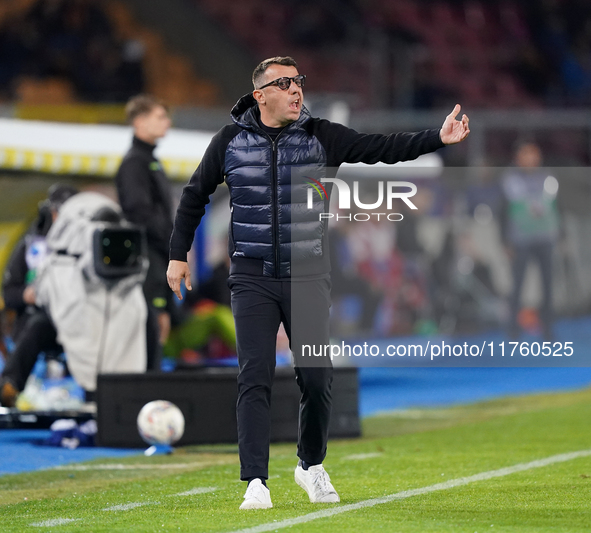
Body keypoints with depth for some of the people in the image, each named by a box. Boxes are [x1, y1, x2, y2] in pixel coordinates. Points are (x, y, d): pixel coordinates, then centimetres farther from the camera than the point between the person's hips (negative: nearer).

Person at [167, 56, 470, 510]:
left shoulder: (321, 137, 1)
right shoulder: (231, 141, 2)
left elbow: (383, 148, -7)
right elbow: (195, 196, 14)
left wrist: (438, 138, -20)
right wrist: (179, 254, 13)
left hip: (308, 279, 1)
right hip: (252, 280, -1)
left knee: (317, 378, 2)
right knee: (255, 378, -9)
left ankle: (311, 465, 26)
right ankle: (256, 482, -6)